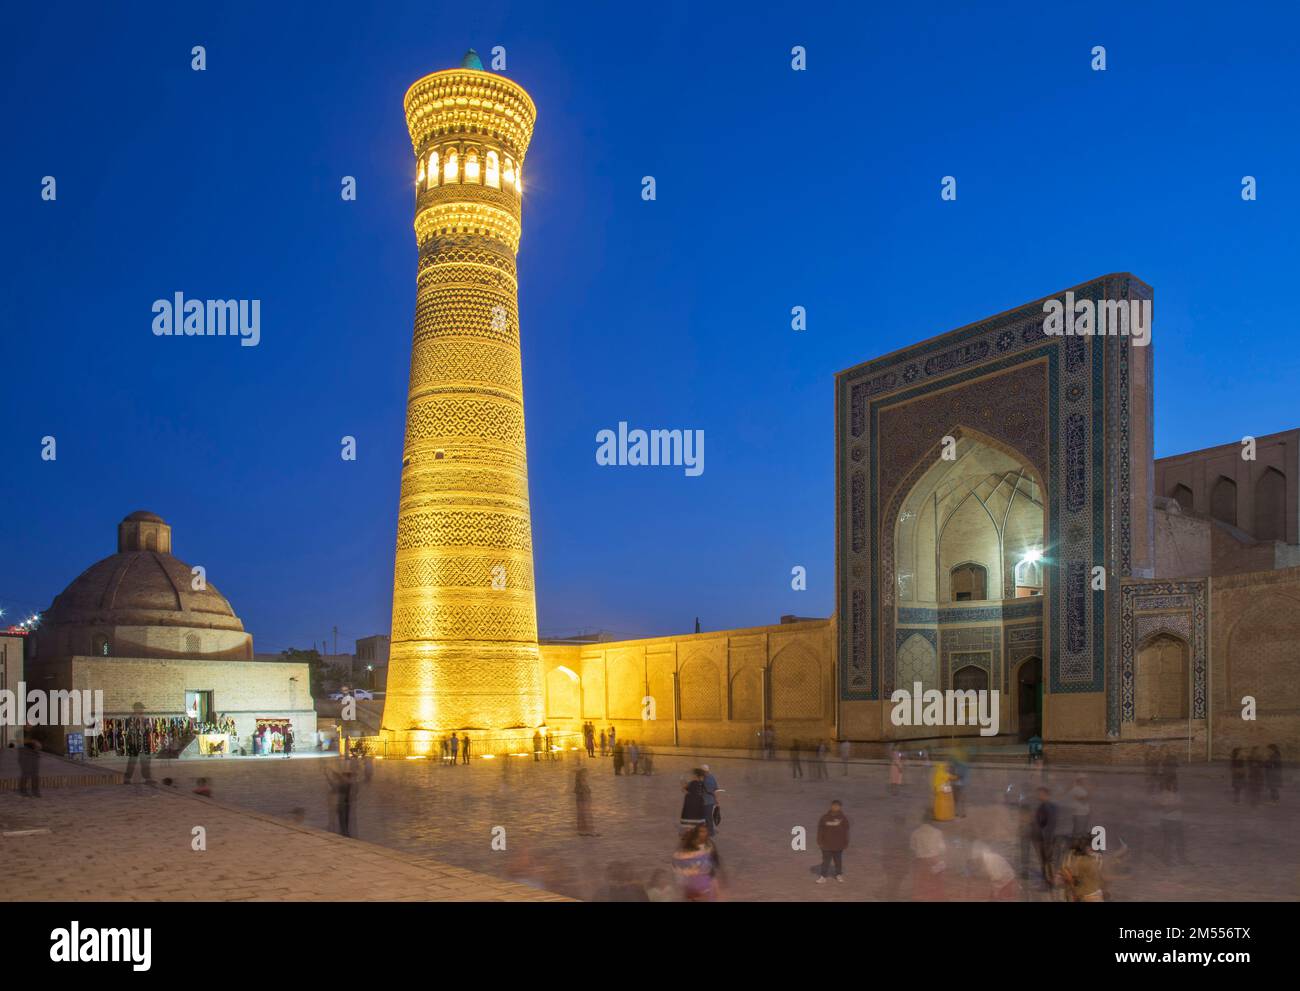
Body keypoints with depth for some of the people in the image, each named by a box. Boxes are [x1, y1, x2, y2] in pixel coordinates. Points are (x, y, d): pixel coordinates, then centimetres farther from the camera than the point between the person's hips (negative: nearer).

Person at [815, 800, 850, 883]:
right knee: (826, 861, 0)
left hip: (838, 845, 1)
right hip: (826, 844, -1)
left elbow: (845, 832, 4)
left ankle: (839, 875, 29)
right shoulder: (825, 817, -4)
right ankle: (823, 877, 4)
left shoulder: (843, 818, -3)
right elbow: (820, 830, 0)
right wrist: (819, 842, -1)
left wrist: (846, 843, 5)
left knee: (838, 861, 12)